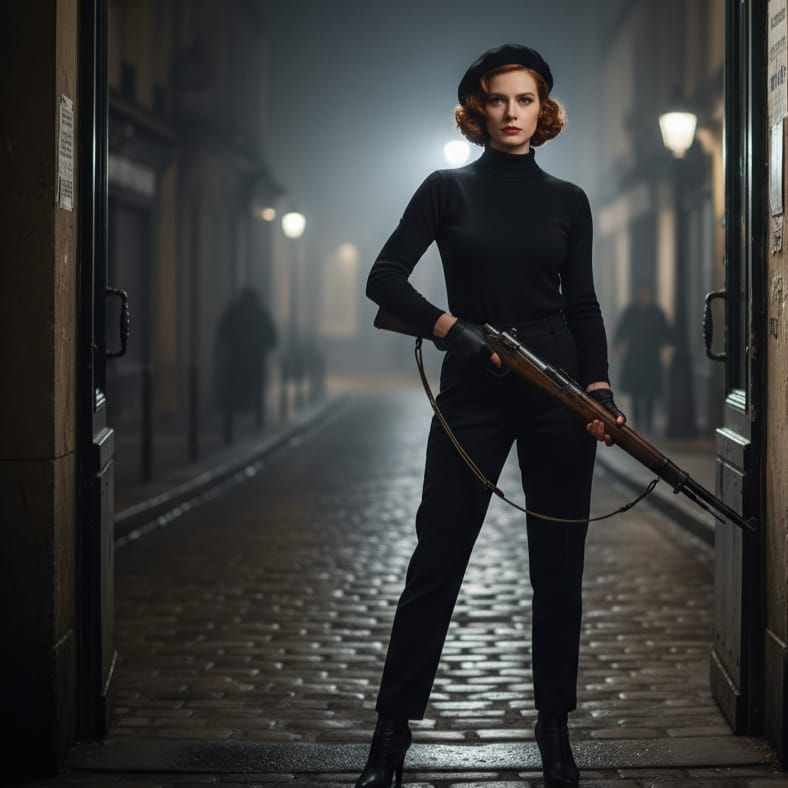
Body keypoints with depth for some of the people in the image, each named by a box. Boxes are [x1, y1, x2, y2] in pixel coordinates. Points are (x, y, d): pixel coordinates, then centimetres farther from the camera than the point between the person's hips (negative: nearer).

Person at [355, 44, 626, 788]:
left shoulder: (567, 199, 8)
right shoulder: (448, 189, 2)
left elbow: (583, 303, 8)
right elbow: (384, 278, -4)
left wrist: (600, 386, -6)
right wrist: (449, 327, -18)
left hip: (557, 394, 2)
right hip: (471, 393, -2)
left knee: (558, 566, 5)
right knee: (436, 560, -1)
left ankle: (554, 726, 17)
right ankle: (392, 728, 8)